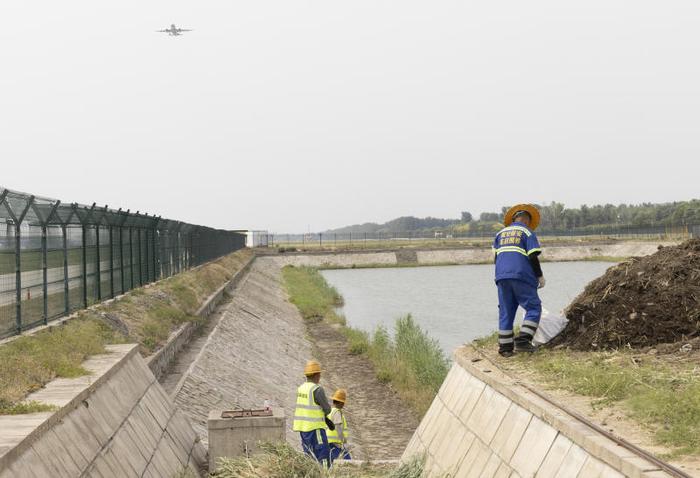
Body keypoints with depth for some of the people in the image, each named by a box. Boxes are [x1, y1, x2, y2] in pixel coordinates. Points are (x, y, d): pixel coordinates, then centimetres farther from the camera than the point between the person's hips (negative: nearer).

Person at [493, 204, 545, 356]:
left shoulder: (501, 233, 18)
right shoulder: (527, 232, 3)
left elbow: (495, 257, 15)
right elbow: (533, 257, -6)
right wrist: (540, 276, 3)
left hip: (502, 276, 5)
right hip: (522, 276, -5)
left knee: (505, 311, 9)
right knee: (534, 308, 3)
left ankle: (505, 347, 8)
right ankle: (523, 341, -9)